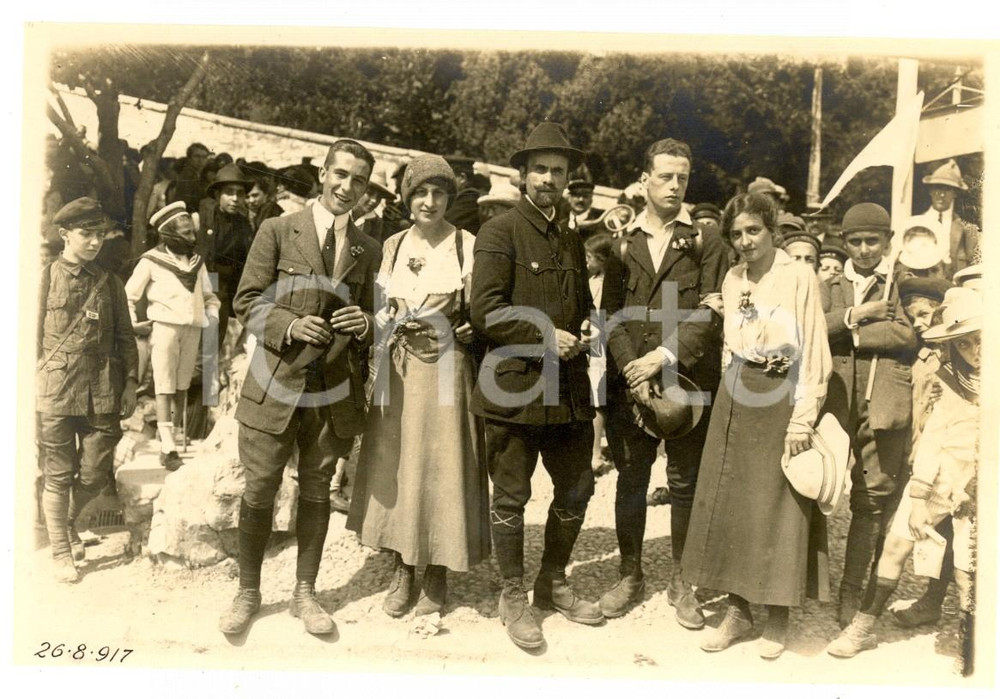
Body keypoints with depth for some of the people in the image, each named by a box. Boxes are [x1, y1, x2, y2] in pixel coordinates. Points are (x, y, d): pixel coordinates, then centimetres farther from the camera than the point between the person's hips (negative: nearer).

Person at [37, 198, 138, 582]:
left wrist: (130, 383, 5)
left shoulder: (109, 283, 9)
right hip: (57, 390, -3)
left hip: (103, 393, 3)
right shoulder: (46, 278, 1)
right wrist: (32, 387, -2)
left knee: (95, 474, 8)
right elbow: (32, 337, 1)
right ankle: (61, 552, 22)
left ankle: (68, 521, 38)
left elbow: (125, 337, 11)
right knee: (58, 476, 6)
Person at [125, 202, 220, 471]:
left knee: (182, 385, 11)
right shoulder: (151, 261, -1)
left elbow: (209, 295, 24)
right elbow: (128, 295, 4)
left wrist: (212, 314, 7)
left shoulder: (196, 261, 13)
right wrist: (133, 323, -5)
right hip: (165, 327, -4)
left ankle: (178, 432, 24)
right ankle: (167, 446, -9)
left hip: (193, 328, 5)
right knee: (164, 386, -7)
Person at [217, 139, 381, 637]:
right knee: (259, 491, 5)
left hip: (334, 390, 3)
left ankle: (305, 593, 26)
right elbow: (246, 303, -1)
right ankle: (248, 593, 24)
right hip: (275, 383, -2)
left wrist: (364, 324, -8)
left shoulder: (369, 251, 9)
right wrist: (291, 325, -18)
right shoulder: (277, 231, 1)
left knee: (317, 491, 12)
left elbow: (372, 321, 15)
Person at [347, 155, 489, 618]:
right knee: (395, 467, 8)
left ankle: (436, 573, 20)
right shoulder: (393, 245, 9)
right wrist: (395, 322, -6)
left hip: (446, 371, -4)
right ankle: (403, 570, 24)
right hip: (398, 370, 4)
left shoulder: (467, 245, -4)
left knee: (441, 467, 3)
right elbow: (379, 309, 14)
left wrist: (457, 330, -19)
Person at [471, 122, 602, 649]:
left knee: (577, 490, 13)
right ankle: (513, 598, 22)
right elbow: (485, 310, -14)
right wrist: (545, 338, -15)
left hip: (569, 387, 7)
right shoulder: (500, 232, -5)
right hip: (515, 385, -7)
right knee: (510, 498, 5)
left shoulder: (571, 241, 18)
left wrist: (585, 331, 6)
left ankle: (554, 584, 33)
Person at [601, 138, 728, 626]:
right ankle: (630, 575, 24)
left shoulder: (706, 243, 5)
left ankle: (683, 582, 20)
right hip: (630, 384, 1)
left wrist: (663, 357, -13)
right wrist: (631, 369, -10)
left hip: (689, 383, -1)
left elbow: (711, 315, -4)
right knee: (630, 482, 10)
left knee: (685, 484, 7)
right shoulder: (620, 242, 8)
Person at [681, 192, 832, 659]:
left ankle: (777, 617, 16)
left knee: (777, 506, 1)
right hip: (736, 400, 5)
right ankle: (737, 610, 18)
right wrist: (732, 391, 12)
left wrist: (802, 421, -14)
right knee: (730, 501, 6)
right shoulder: (732, 279, 10)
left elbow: (814, 354, -9)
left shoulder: (799, 277, -7)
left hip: (780, 400, -5)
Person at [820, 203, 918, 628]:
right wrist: (856, 314, -9)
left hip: (884, 401, -2)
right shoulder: (829, 285, 17)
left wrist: (848, 332, -5)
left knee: (874, 497, -2)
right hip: (836, 400, 3)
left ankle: (852, 593, 8)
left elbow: (907, 333, -8)